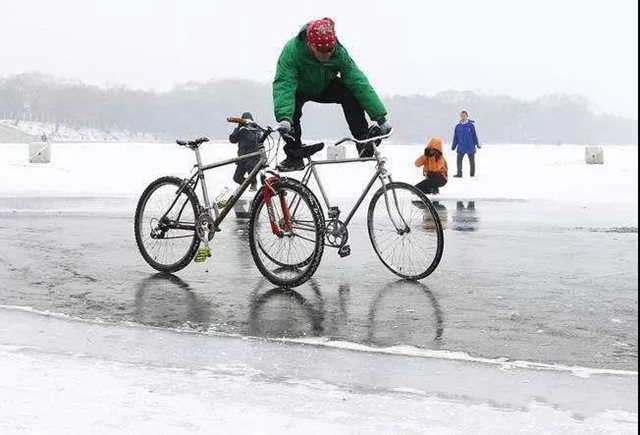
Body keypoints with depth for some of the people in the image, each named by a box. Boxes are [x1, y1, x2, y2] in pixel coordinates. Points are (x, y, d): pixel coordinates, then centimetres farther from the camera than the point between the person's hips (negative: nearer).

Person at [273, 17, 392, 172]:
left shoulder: (339, 52, -29)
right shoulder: (292, 51, -37)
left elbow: (358, 82, -31)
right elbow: (284, 84, -46)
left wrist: (380, 116, -37)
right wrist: (284, 118, -63)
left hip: (323, 88, 2)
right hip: (298, 89, -2)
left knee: (350, 92, -26)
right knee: (291, 109, -32)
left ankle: (364, 140, -18)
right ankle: (294, 156, -15)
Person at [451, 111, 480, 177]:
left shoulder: (471, 125, -2)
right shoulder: (458, 126, 4)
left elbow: (474, 136, 2)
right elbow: (456, 138, 9)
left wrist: (477, 144, -2)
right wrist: (453, 146, 7)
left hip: (470, 147, -1)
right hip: (461, 148, 1)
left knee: (472, 161, 7)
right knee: (459, 161, -8)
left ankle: (472, 174, 18)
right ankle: (459, 173, 2)